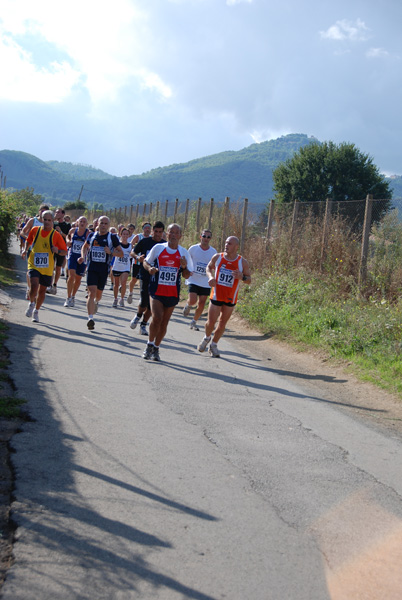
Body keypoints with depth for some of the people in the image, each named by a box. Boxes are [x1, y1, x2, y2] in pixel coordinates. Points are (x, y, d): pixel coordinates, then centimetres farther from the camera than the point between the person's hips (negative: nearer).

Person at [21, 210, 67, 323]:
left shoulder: (56, 235, -5)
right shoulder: (35, 230, 1)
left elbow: (65, 252, -1)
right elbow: (28, 241, 20)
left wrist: (57, 251, -21)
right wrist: (25, 250, 3)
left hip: (47, 268, 0)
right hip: (34, 264, 0)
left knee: (42, 291, 9)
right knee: (34, 285, -22)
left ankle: (36, 311, 31)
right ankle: (31, 303, 7)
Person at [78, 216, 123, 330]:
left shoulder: (112, 237, -1)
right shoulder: (92, 235, 7)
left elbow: (121, 253, 2)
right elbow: (85, 247, 25)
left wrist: (111, 252, -16)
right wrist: (83, 256, 6)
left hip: (104, 269, 0)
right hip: (92, 268, 0)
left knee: (99, 293, 15)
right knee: (92, 292, -13)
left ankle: (96, 302, 53)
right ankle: (90, 318, -18)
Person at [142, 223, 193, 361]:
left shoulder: (184, 253, 4)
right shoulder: (158, 248, 0)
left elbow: (187, 276, 8)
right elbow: (146, 262, 13)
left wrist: (184, 267, -14)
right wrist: (149, 268, -10)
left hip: (172, 293, 2)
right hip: (157, 291, -2)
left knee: (164, 323, 8)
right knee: (157, 318, -18)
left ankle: (156, 348, 24)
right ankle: (150, 344, 3)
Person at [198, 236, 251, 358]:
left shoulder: (242, 262, -7)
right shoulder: (217, 257, -5)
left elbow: (249, 280, 1)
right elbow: (209, 267, 14)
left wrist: (242, 277, -22)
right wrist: (210, 277, -8)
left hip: (230, 299, 1)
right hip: (216, 296, 0)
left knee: (222, 324, 8)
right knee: (211, 322, -2)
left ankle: (214, 345, 28)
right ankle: (207, 338, 31)